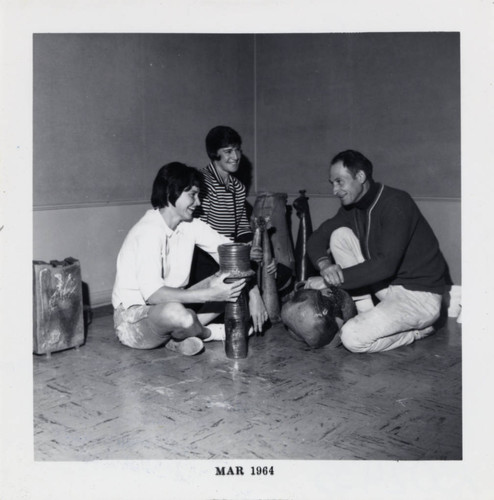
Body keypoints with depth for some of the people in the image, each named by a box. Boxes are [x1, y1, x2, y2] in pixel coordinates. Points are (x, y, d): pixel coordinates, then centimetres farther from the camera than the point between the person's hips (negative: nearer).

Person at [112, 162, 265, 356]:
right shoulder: (148, 232, -25)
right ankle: (211, 333, -5)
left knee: (231, 285, -2)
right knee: (175, 313, -40)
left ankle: (179, 336, -9)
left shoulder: (189, 224, -2)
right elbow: (152, 294, -35)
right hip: (134, 315, -7)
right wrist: (209, 294, -38)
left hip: (171, 302, 8)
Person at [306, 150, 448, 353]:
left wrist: (329, 280, -26)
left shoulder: (395, 203, -21)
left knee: (353, 338, -25)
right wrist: (325, 265, -17)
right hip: (388, 284, 8)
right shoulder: (351, 207, 4)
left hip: (420, 295, -8)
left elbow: (386, 264, -29)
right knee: (340, 235, -4)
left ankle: (418, 329, 2)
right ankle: (365, 315, 0)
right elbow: (317, 239, 7)